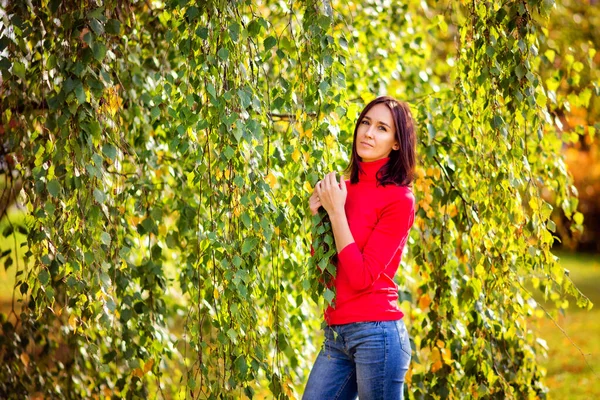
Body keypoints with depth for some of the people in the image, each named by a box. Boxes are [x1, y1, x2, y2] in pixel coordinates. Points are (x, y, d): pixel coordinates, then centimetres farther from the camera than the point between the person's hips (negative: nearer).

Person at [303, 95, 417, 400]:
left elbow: (362, 277, -16)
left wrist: (336, 211, -13)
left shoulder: (399, 199, -9)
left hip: (375, 331, -7)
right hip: (336, 334, 7)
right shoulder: (345, 188, 8)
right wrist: (318, 214, 0)